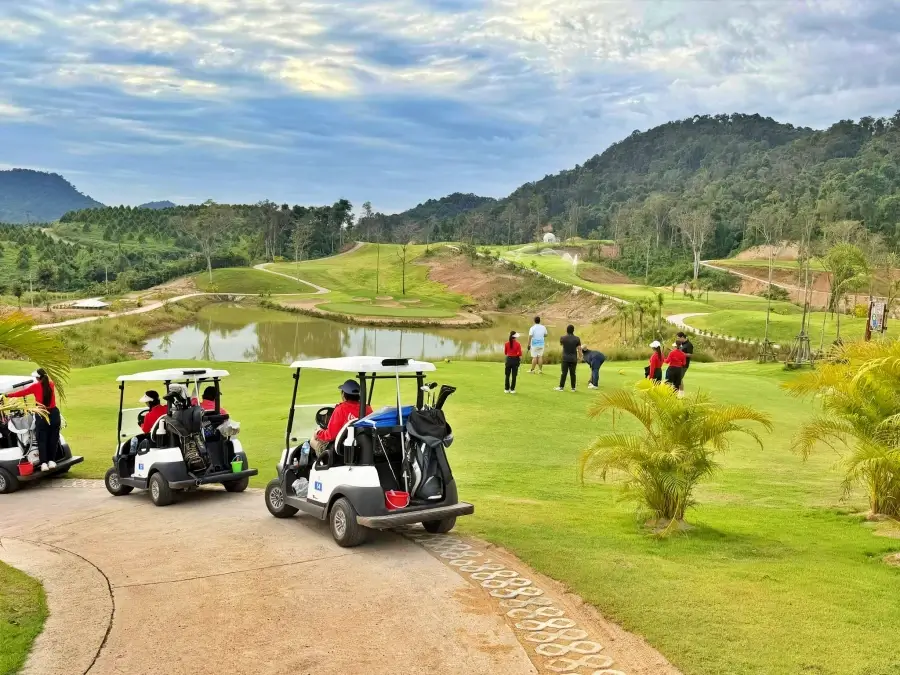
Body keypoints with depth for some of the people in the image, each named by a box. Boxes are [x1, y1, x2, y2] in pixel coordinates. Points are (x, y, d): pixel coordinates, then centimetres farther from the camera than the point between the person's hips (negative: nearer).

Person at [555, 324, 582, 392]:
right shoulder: (577, 339, -5)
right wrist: (580, 357, 9)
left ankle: (561, 387, 3)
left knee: (564, 373, 2)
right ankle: (573, 388, 9)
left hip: (565, 358, -1)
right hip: (573, 359, 1)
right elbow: (579, 349, -4)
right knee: (572, 373, 5)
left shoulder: (563, 338, -6)